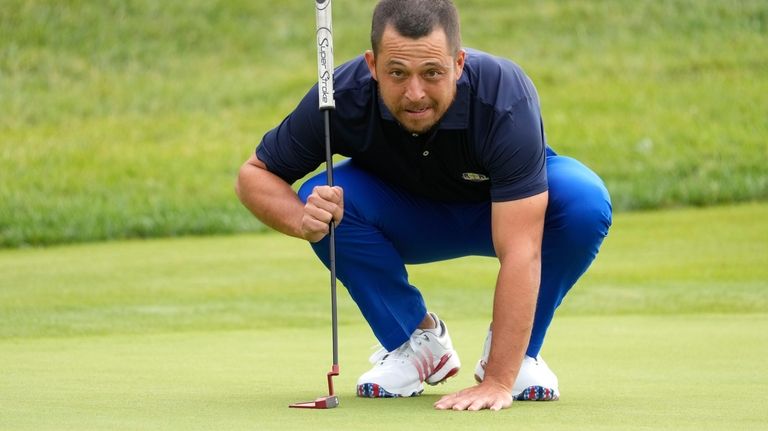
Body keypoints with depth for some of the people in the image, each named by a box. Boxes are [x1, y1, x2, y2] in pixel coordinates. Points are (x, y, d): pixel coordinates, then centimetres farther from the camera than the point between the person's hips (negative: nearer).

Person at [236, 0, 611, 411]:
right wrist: (301, 219, -40)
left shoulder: (506, 98, -38)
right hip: (406, 217, 2)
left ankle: (520, 351, -9)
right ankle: (415, 341, -5)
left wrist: (498, 382, -48)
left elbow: (520, 252, -42)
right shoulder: (342, 98, -31)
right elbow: (254, 173, -16)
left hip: (499, 212, -2)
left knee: (583, 200, -34)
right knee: (323, 200, -29)